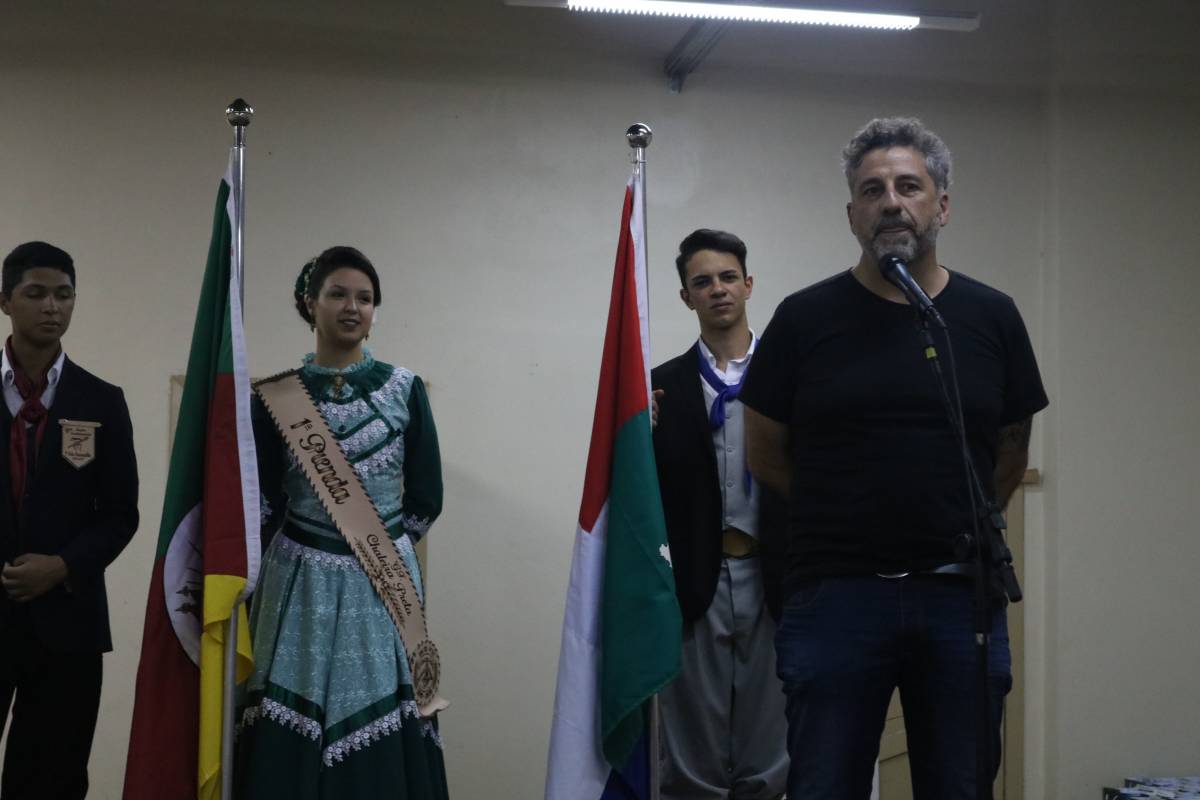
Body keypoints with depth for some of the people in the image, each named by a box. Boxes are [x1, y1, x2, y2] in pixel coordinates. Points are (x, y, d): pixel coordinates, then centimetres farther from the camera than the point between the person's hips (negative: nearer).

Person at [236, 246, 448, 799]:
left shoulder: (404, 390, 2)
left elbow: (426, 499, 5)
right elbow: (261, 499, 5)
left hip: (381, 583, 0)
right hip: (300, 584, 0)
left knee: (379, 729, 0)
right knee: (288, 740, 0)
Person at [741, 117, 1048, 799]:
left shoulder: (992, 317, 6)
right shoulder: (806, 317, 0)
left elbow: (1012, 449, 16)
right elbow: (767, 454, 8)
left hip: (961, 596, 2)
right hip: (835, 596, -2)